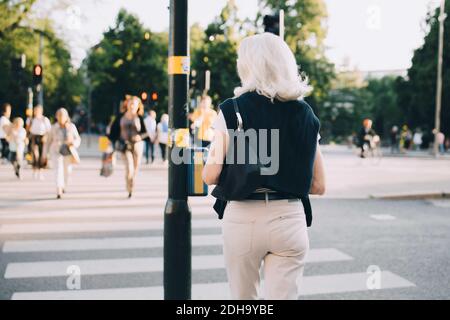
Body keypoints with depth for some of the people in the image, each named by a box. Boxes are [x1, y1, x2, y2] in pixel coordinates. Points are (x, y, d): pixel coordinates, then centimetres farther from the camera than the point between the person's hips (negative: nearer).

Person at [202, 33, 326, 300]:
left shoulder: (232, 110, -6)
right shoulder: (306, 114, 3)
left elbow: (210, 176, -10)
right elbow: (318, 186, 4)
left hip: (243, 218, -1)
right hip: (290, 220, 2)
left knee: (243, 298, 19)